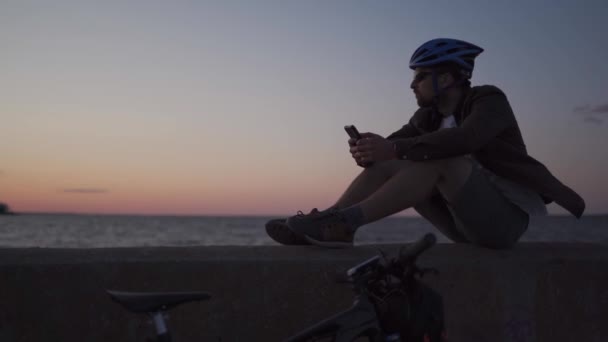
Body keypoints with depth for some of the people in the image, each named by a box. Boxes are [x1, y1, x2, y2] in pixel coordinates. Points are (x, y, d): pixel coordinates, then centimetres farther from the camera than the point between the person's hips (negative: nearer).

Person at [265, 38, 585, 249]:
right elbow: (395, 142, -5)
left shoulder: (489, 100, -12)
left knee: (440, 161, -33)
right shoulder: (429, 115, 8)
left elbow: (463, 139, -33)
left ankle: (344, 222, -38)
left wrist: (394, 148, -40)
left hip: (505, 216, -6)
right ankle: (330, 222, -21)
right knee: (385, 165, -8)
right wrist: (368, 149, -28)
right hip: (466, 222, 7)